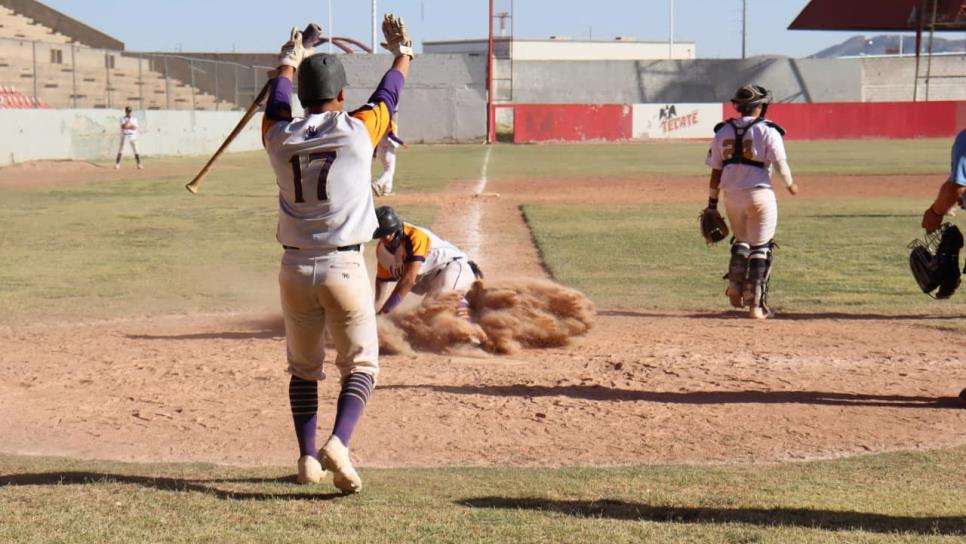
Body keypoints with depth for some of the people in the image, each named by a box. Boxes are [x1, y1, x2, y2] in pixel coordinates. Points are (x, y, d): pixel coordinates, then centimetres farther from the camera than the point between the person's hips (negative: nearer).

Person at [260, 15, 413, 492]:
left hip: (295, 269, 3)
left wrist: (289, 64, 41)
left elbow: (276, 105, 23)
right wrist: (402, 53, 31)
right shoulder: (357, 131, -7)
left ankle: (307, 458, 15)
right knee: (360, 366, 4)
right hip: (344, 268, -3)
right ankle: (338, 444, -18)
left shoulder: (280, 137, 0)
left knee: (303, 368, 18)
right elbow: (388, 95, 12)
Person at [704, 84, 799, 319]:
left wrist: (712, 203, 11)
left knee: (741, 241, 24)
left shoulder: (723, 131, 5)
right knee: (760, 247, 4)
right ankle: (755, 302, 0)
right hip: (759, 194, -4)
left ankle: (735, 285, 6)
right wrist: (790, 184, 7)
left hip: (732, 196, 4)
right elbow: (780, 163, -12)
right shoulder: (767, 130, -7)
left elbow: (716, 171, 6)